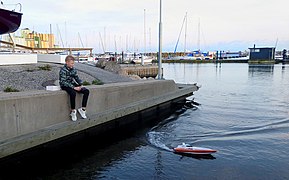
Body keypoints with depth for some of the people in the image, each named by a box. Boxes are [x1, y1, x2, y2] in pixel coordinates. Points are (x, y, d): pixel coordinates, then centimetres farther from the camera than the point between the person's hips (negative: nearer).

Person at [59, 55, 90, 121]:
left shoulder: (73, 69, 3)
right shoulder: (63, 70, -17)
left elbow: (77, 78, 14)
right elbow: (64, 82, -23)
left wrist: (81, 85, -3)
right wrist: (74, 87, -28)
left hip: (73, 84, 7)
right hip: (65, 86, -7)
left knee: (86, 91, -9)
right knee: (73, 93, -38)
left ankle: (83, 109, -3)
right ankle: (73, 111, -20)